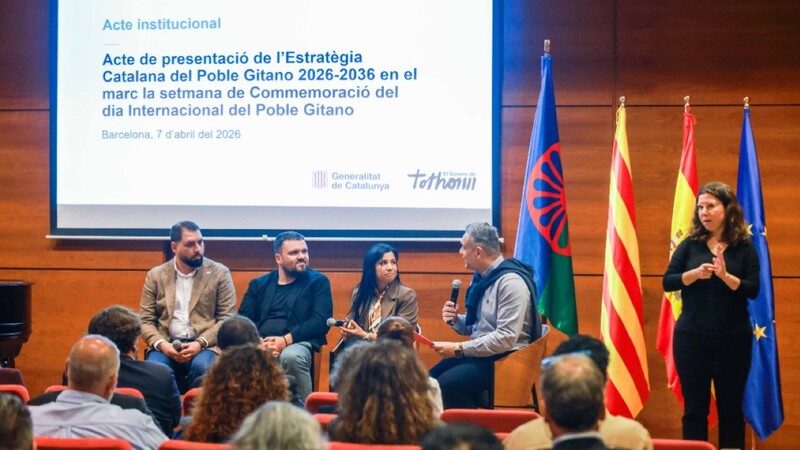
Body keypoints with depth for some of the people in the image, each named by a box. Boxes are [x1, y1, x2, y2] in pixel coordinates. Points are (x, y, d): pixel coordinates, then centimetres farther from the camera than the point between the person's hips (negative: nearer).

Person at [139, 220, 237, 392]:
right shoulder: (155, 276, 10)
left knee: (201, 366, -35)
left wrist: (200, 343, -15)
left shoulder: (219, 273, 5)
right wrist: (161, 344, -12)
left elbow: (227, 318, 0)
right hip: (167, 345, 1)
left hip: (205, 345, -1)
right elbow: (145, 320, 8)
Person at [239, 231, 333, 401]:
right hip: (260, 344, 2)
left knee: (291, 356, -38)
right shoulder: (259, 284, 21)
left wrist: (286, 340, -15)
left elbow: (320, 322, -2)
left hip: (297, 343, -2)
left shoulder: (318, 281, 12)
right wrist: (257, 342, -13)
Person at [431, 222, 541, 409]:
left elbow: (506, 338, -25)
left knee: (449, 383, -26)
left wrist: (459, 349, -22)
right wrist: (455, 319, -1)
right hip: (482, 353, 9)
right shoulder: (482, 277, 10)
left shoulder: (511, 281, -18)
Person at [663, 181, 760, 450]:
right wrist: (695, 274, -19)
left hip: (733, 338, -1)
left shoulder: (744, 248, 0)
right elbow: (667, 282, -2)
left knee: (731, 407, 6)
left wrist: (725, 276, -22)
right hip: (691, 337, 1)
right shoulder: (690, 245, 3)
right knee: (694, 407, 4)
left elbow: (753, 290, -6)